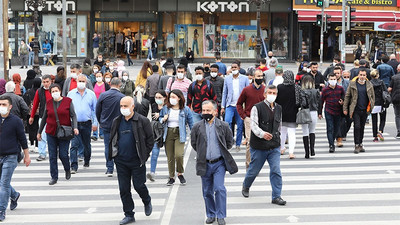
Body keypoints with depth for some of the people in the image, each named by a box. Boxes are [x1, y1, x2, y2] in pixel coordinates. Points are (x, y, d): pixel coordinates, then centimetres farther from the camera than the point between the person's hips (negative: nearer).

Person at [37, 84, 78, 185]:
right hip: (51, 133, 3)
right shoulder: (48, 103, 7)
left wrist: (75, 127, -17)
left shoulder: (68, 101, -1)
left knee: (63, 154, -4)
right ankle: (54, 177, 12)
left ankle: (67, 169, 27)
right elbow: (44, 118, 16)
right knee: (52, 156, 2)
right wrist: (39, 132, 19)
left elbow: (73, 116, -2)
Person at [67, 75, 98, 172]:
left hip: (86, 123, 1)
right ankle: (73, 167, -11)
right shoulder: (71, 94, 3)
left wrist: (95, 123, 2)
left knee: (87, 144, 15)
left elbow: (95, 109, 8)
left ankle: (86, 161, 38)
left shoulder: (91, 94, 4)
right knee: (74, 145, -10)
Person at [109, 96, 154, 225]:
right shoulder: (117, 122, 7)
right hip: (121, 161, 4)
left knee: (139, 186, -1)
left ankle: (147, 202, 32)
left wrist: (144, 155, -5)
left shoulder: (142, 121, -6)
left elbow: (150, 140, -2)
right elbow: (112, 139, 18)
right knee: (124, 189, 5)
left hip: (137, 161, -4)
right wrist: (113, 154, 7)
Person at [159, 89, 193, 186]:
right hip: (168, 134, 3)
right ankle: (171, 177, 19)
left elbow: (191, 123, 5)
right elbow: (160, 118, 19)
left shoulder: (185, 109, -1)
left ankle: (180, 174, 6)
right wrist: (163, 119, -5)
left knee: (179, 155, -18)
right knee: (170, 157, 6)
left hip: (180, 134, -3)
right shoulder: (165, 108, 4)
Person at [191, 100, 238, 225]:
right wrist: (202, 153, 10)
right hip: (204, 164, 2)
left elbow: (230, 142, 10)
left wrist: (222, 152, 7)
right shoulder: (197, 127, 0)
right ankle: (210, 215, 25)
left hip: (219, 163, -2)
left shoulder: (223, 126, -3)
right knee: (207, 191, 10)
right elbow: (193, 143, 13)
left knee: (219, 189, -10)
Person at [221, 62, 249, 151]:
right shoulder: (227, 79, 8)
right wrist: (222, 106, 5)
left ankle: (238, 144, 13)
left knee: (240, 125, 2)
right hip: (230, 105, 1)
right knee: (227, 122, -16)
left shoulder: (244, 78, 3)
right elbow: (224, 93, 11)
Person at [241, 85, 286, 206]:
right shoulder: (257, 108, -9)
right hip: (259, 146, -4)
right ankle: (245, 187, 39)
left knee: (276, 171, -7)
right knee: (254, 170, 10)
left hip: (274, 147, 4)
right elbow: (254, 125, -19)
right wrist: (262, 134, -36)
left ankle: (276, 196, 0)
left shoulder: (278, 108, 9)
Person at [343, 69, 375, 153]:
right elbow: (347, 96, 2)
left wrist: (371, 107, 5)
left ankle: (360, 144, 22)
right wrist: (345, 108, -1)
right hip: (356, 110, -3)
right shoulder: (352, 84, -2)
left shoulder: (369, 85, 5)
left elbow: (372, 96, 13)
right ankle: (357, 145, -5)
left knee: (362, 127, 11)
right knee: (357, 126, -9)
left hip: (365, 110, 3)